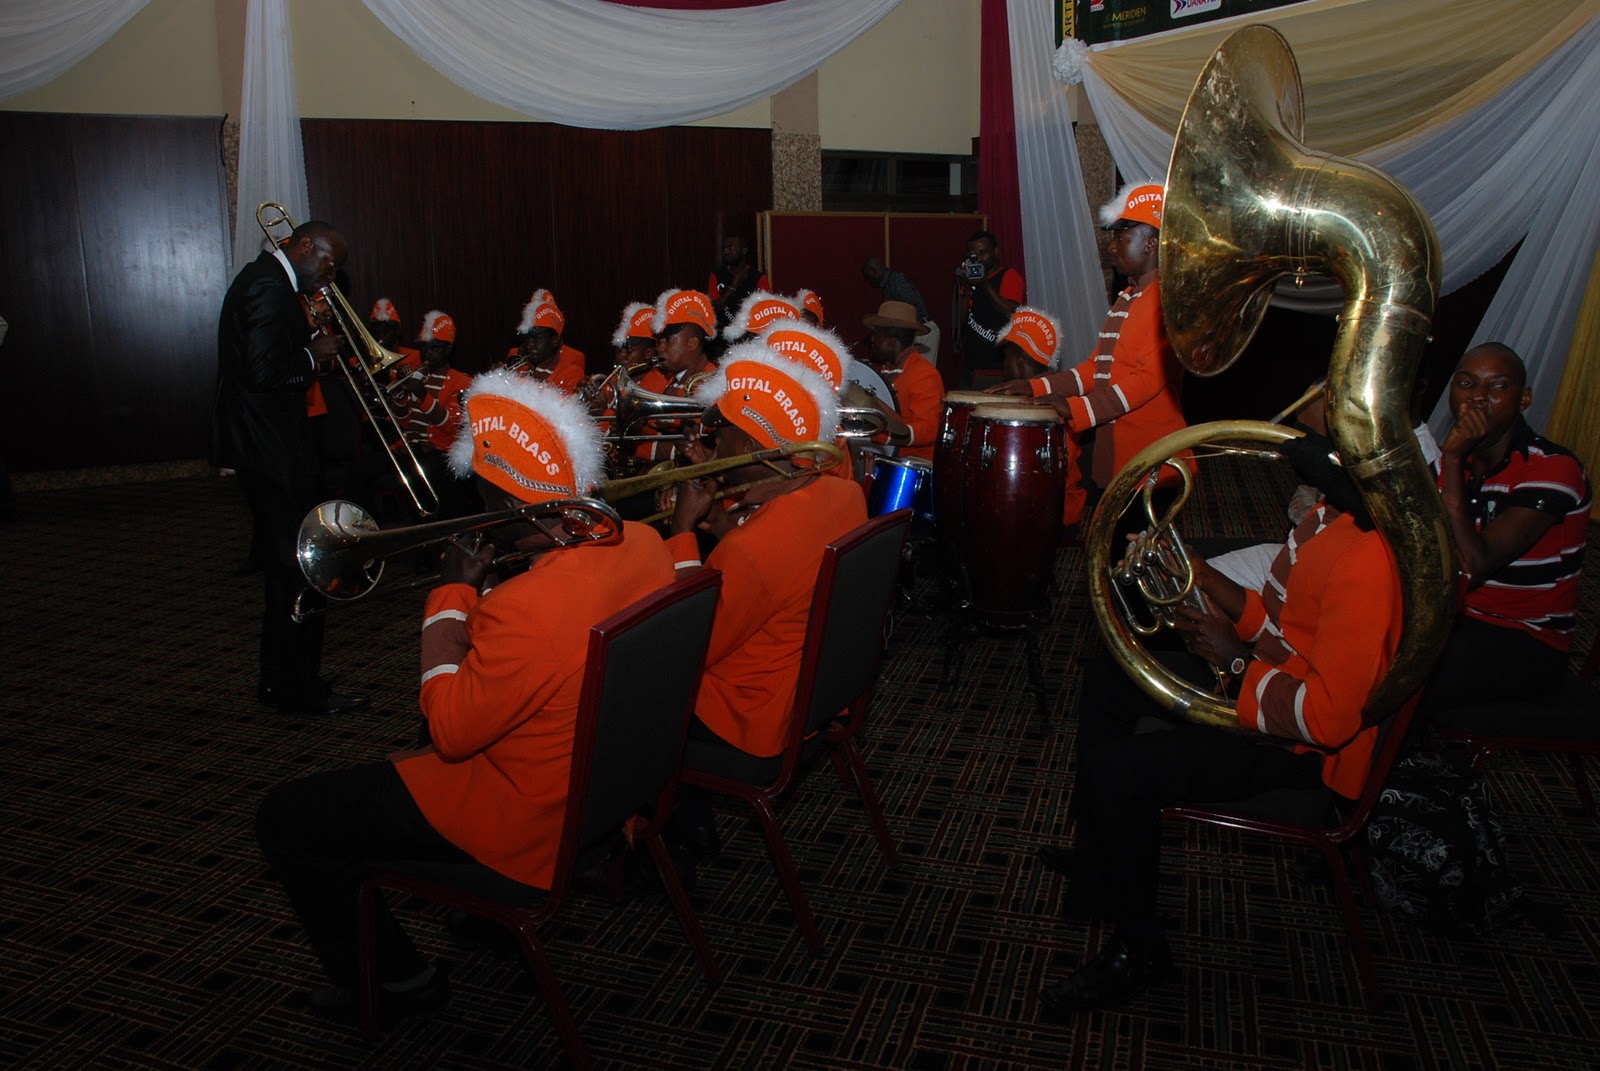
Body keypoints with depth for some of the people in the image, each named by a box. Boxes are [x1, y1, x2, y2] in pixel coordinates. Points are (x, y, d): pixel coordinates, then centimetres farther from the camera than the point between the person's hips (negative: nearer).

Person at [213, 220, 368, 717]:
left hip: (262, 445, 11)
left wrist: (310, 338, 4)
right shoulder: (271, 287, -17)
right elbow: (265, 373, -25)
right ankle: (301, 688, 7)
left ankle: (278, 679, 27)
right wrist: (313, 356, -10)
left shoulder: (263, 279, 16)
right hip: (273, 449, -11)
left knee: (284, 564, 17)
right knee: (301, 565, -3)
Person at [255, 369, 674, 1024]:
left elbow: (449, 729, -21)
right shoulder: (641, 544, -11)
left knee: (284, 820, 4)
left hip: (525, 824, -8)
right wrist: (485, 592, 3)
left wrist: (453, 595, -15)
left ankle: (394, 980, 17)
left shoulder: (528, 609, -36)